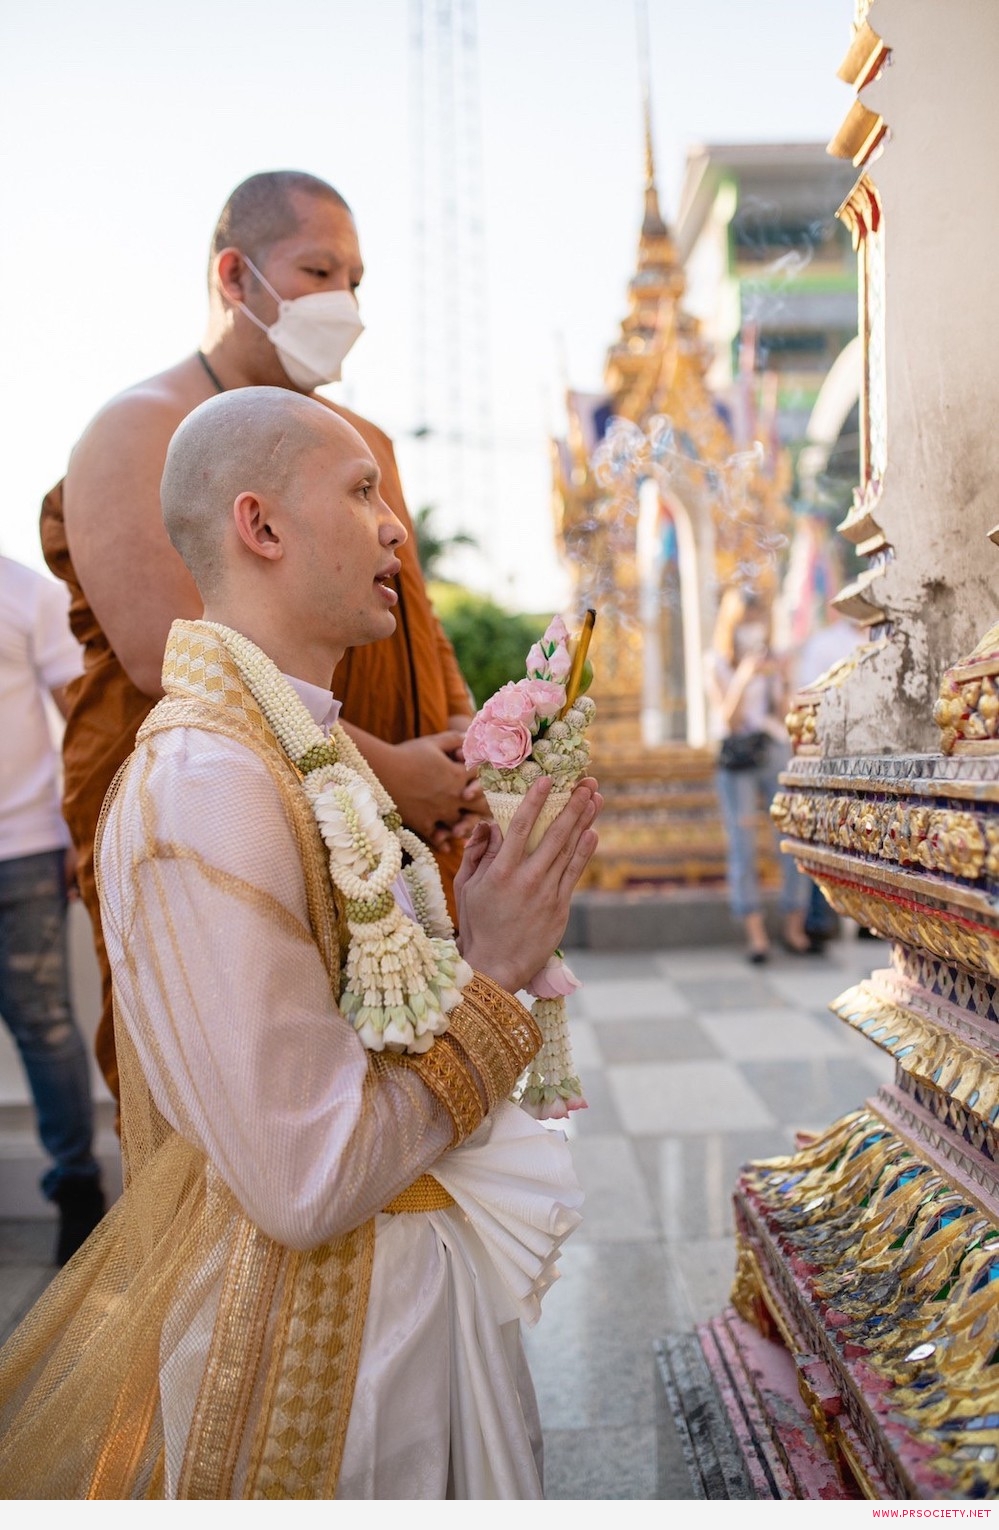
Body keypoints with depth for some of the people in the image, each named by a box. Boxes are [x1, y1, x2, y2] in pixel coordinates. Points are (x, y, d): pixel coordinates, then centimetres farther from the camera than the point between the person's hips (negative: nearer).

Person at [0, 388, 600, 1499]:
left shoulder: (306, 747, 5)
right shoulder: (201, 779, -26)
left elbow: (369, 1022, 8)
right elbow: (306, 1181, -27)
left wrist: (492, 914, -4)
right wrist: (492, 975, -18)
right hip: (311, 1315, -9)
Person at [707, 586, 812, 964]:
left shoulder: (774, 662, 10)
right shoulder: (717, 666, 4)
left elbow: (783, 717, 7)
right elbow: (727, 718, -6)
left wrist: (782, 685, -9)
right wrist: (743, 678, -16)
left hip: (776, 752, 2)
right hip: (737, 760, -2)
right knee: (742, 846, -5)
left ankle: (794, 928, 8)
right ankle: (755, 933, -1)